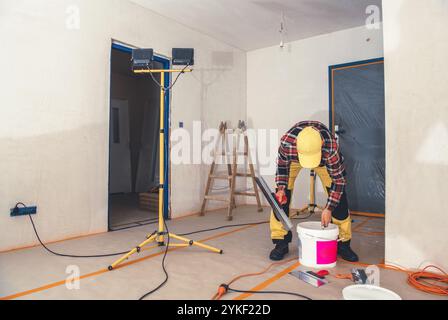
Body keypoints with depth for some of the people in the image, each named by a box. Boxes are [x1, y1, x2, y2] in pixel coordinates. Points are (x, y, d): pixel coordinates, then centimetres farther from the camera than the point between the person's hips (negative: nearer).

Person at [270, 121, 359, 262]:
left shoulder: (331, 147, -43)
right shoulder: (287, 142, -42)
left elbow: (338, 179, -27)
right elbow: (282, 165, -17)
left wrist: (329, 209, -28)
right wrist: (281, 188, -26)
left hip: (324, 159, 0)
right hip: (293, 158, 0)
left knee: (339, 196, -8)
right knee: (281, 197, -13)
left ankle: (343, 243, 9)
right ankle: (281, 243, 1)